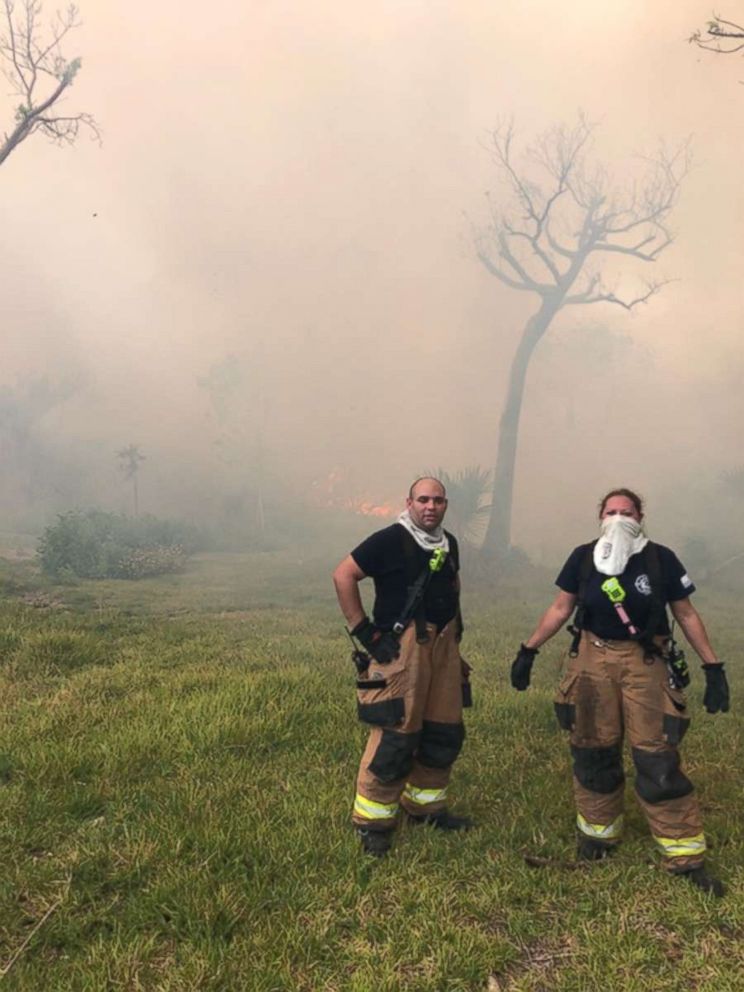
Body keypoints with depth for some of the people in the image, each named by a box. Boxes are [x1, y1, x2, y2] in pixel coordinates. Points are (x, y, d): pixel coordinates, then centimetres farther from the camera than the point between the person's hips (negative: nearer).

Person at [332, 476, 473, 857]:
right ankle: (372, 820, 11)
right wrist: (363, 630, -16)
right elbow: (343, 575, -16)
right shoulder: (390, 540, -12)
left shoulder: (448, 543, 12)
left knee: (445, 733, 14)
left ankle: (424, 806, 33)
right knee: (394, 737, -6)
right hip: (401, 647, -8)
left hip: (445, 645, 8)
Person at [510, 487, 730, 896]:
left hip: (646, 662, -2)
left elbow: (687, 615, 2)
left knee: (658, 760, -2)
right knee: (593, 753, 10)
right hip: (593, 660, 2)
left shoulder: (660, 559, -5)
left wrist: (713, 666, -1)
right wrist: (529, 650, 5)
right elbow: (560, 609, 7)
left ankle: (685, 855, 11)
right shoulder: (583, 557, -1)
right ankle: (599, 832, 30)